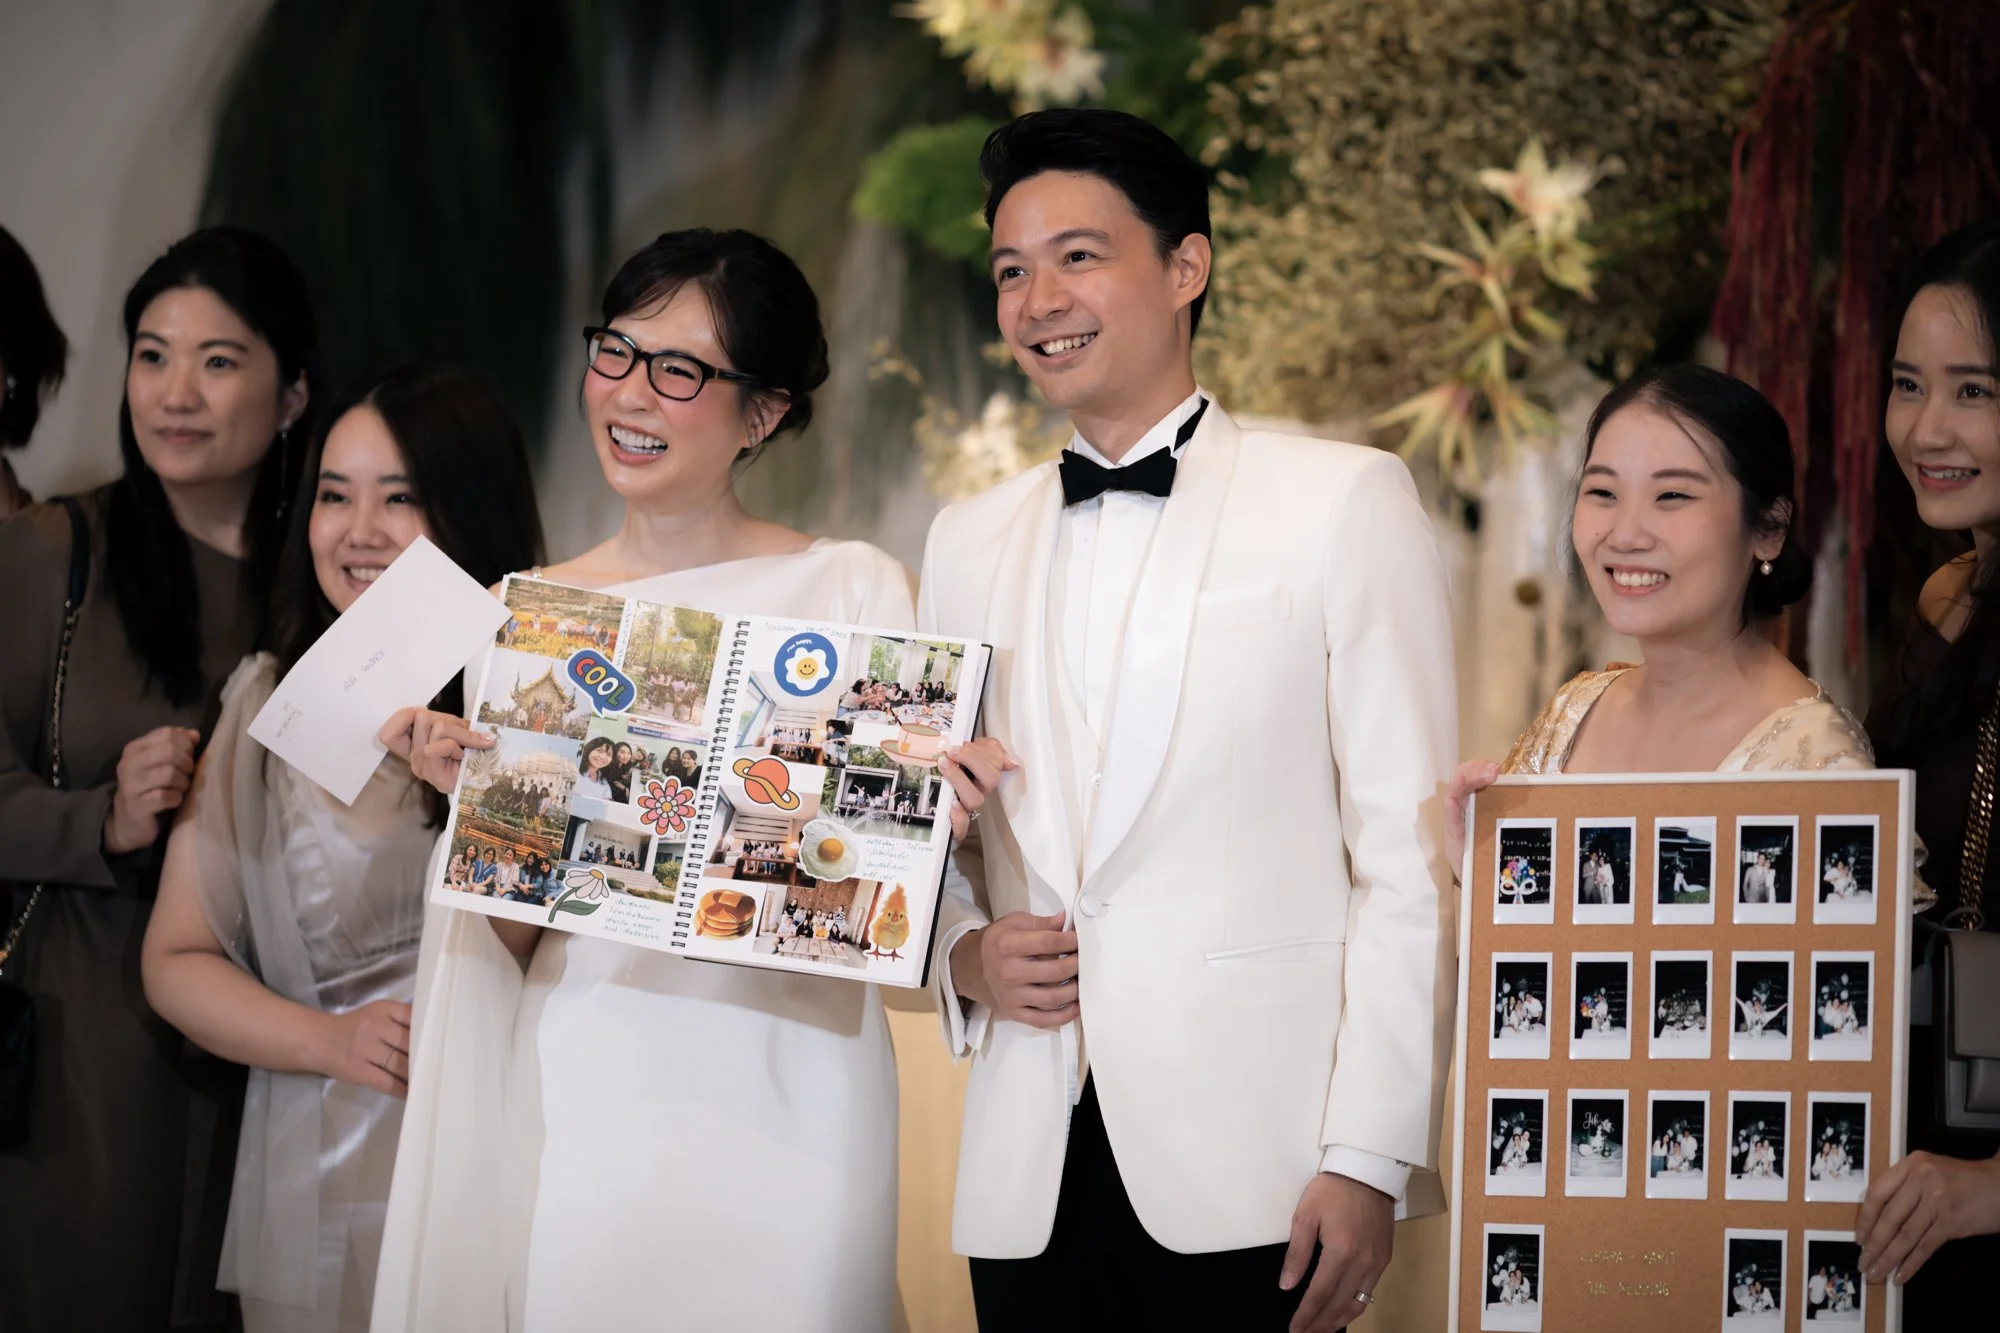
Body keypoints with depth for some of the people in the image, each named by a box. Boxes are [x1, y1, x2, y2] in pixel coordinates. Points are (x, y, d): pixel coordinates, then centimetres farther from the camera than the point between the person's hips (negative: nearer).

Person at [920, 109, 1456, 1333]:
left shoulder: (1345, 501, 1)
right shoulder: (969, 542, 16)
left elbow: (1409, 854, -4)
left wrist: (1371, 1162, -11)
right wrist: (963, 953, 0)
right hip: (1031, 1175, 4)